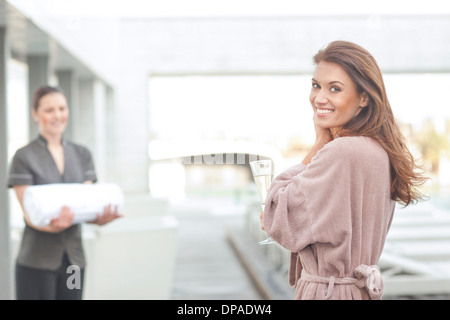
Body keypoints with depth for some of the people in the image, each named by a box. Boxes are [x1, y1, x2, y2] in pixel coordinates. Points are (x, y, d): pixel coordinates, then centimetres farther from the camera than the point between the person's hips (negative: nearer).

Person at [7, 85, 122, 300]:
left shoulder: (82, 155, 10)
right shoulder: (24, 157, -4)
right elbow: (28, 213, -9)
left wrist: (99, 217, -19)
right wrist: (52, 226, -31)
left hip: (73, 257, 4)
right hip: (36, 260, -4)